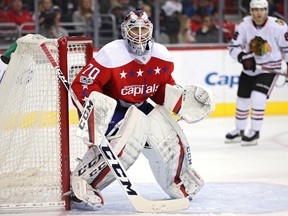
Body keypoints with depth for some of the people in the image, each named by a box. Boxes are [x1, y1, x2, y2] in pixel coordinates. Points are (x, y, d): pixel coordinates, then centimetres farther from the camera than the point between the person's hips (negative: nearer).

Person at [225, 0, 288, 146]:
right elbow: (233, 47, -8)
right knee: (242, 100, 10)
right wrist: (243, 57, -27)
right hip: (249, 68, 4)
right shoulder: (244, 25, -12)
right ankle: (239, 131, 32)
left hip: (270, 68, -4)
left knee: (258, 98, -20)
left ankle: (255, 132, -5)